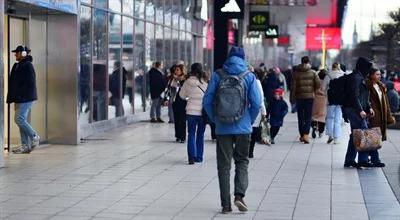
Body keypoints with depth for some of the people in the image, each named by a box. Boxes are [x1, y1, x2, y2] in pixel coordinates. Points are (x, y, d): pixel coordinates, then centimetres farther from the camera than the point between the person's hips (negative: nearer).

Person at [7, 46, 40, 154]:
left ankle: (34, 137, 2)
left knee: (19, 119, -14)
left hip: (26, 98, -10)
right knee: (21, 120, 7)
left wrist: (20, 95, -21)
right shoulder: (17, 66, 17)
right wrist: (13, 98, 14)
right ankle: (25, 146, 9)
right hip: (20, 99, 10)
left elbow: (30, 83, -19)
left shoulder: (28, 65, -11)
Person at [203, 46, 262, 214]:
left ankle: (226, 204, 6)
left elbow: (207, 101, -4)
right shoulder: (249, 77, -2)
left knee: (224, 166, 7)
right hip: (243, 128, 0)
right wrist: (250, 120, 9)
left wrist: (215, 119, 9)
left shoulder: (218, 75, -1)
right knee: (242, 162, 13)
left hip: (222, 128, 0)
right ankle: (239, 195, -7)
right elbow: (256, 103, -6)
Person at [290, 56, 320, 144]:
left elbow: (293, 86, -3)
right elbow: (318, 84, -6)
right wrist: (313, 91, 13)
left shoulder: (296, 73, 0)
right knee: (308, 117, 0)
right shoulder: (313, 73, -1)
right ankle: (306, 134, -17)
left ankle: (302, 135, 17)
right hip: (310, 97, -1)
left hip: (299, 97, 1)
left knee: (300, 117, 11)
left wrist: (292, 98, 3)